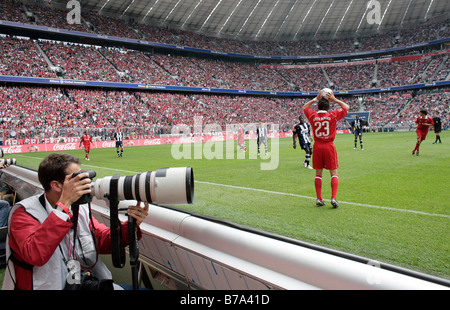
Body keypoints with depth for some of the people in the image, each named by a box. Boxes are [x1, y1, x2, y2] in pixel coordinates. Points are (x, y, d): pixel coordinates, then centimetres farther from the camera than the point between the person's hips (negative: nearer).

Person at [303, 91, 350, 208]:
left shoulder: (313, 116, -1)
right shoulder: (333, 115, -5)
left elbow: (304, 107, 21)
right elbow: (346, 107, 12)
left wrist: (316, 99, 18)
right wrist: (334, 99, 12)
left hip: (317, 147, 2)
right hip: (329, 146, -2)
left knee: (318, 174, 10)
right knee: (334, 173, 5)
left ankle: (319, 199, 11)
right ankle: (333, 198, -6)